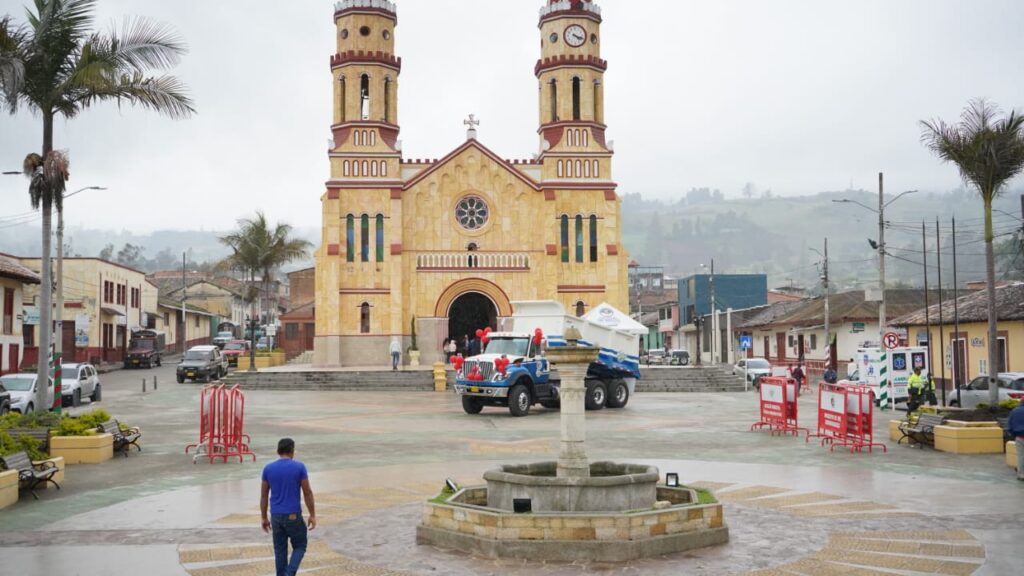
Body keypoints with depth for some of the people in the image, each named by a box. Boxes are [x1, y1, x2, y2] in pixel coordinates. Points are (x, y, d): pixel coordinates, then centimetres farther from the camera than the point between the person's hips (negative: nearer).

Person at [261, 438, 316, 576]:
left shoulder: (268, 468, 0)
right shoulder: (299, 467, -9)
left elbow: (264, 495, 5)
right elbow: (307, 492, -8)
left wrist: (264, 518, 13)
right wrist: (312, 515, 0)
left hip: (276, 516, 3)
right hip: (293, 515, -3)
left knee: (280, 550, 11)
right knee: (299, 546, 11)